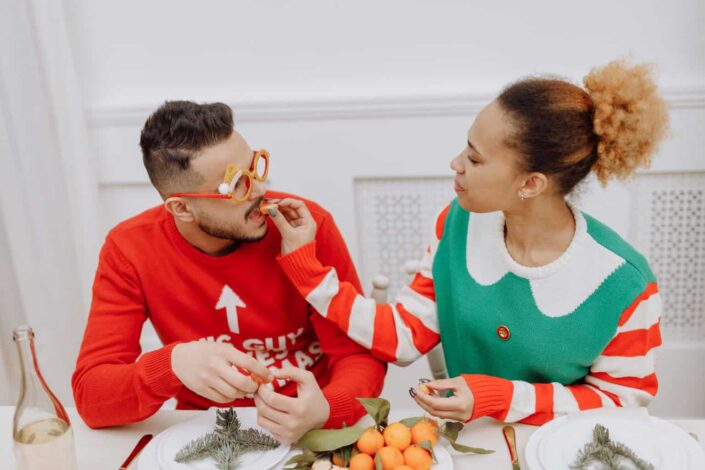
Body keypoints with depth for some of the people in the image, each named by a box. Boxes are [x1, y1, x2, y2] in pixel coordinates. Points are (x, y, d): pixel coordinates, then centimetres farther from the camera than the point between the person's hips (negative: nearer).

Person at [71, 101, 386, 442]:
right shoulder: (129, 250, -12)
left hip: (309, 427, -1)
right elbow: (90, 393, -15)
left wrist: (323, 410, -34)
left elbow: (360, 353, -13)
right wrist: (172, 363, -34)